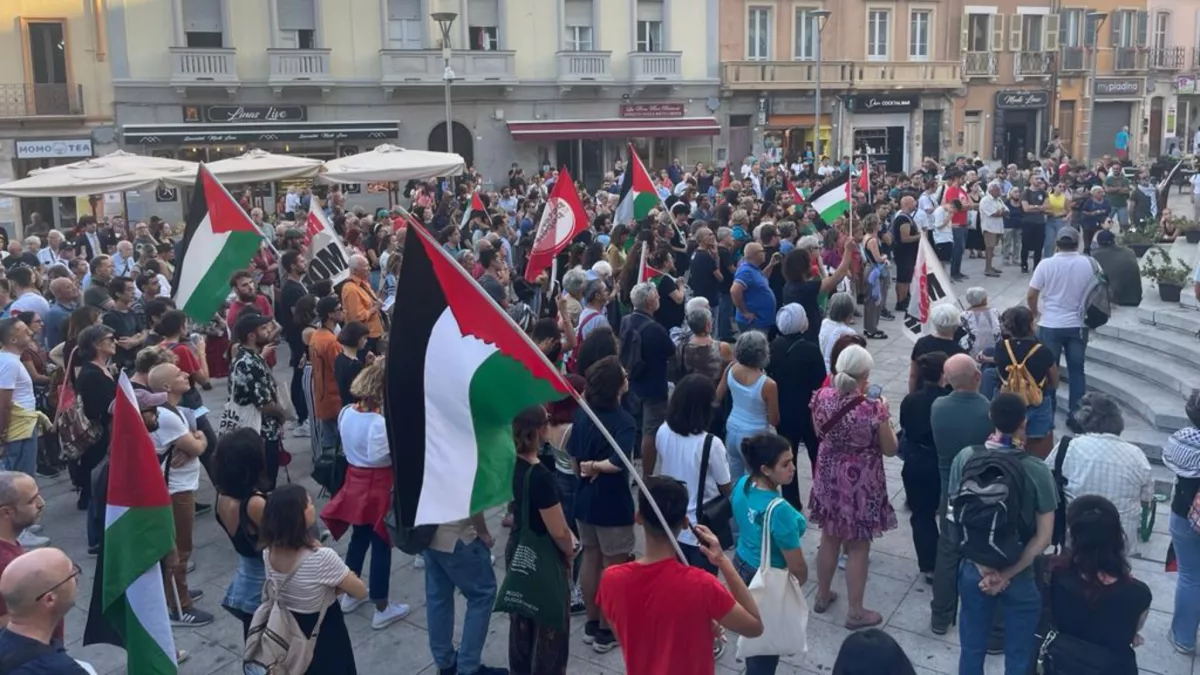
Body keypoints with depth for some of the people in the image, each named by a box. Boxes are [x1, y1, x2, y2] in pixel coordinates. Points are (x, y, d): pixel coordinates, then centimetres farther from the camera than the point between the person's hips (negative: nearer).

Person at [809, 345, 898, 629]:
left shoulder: (821, 397, -11)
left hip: (829, 477, 5)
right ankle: (855, 612, 23)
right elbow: (890, 449, -10)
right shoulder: (873, 407, -24)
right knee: (858, 546, 11)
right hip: (861, 483, -4)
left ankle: (823, 596, 40)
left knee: (829, 538, 23)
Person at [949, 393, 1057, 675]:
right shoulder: (1037, 470, -18)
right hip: (1020, 576, -2)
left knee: (972, 649, 20)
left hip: (973, 569, 2)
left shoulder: (965, 458, -13)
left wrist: (983, 568, -7)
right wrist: (1007, 574, -11)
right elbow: (1043, 536, -15)